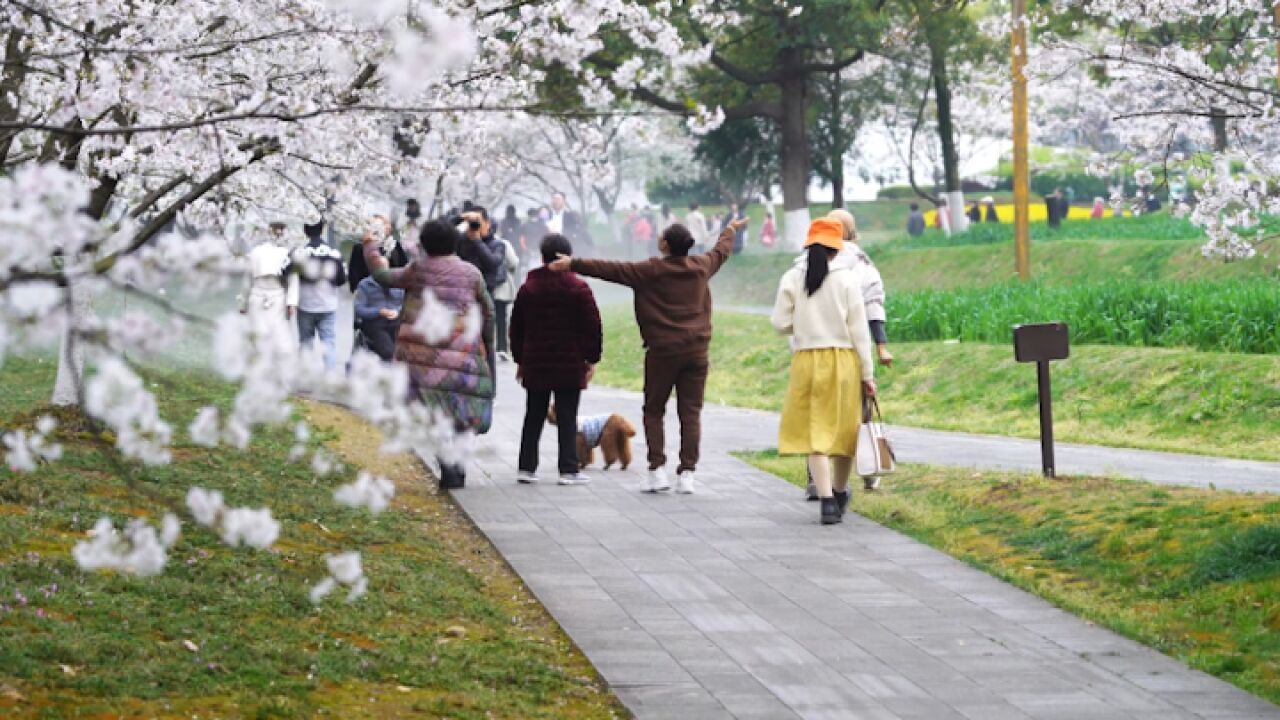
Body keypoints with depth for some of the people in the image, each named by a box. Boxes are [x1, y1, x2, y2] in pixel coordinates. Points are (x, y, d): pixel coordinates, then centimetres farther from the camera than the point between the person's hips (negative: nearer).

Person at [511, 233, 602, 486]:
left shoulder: (527, 288, 5)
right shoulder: (578, 288, -5)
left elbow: (516, 328, 10)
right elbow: (593, 326, -6)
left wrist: (520, 360, 19)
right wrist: (592, 359, 2)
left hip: (535, 363, 3)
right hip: (570, 365, -3)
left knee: (534, 417, 11)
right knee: (567, 418, 0)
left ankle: (526, 467, 10)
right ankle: (569, 470, -3)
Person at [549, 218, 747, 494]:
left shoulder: (651, 271, -10)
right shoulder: (701, 266, 5)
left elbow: (611, 270, -13)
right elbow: (721, 251, 26)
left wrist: (574, 264, -11)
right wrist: (730, 230, 47)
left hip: (662, 352, -3)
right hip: (696, 350, 4)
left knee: (653, 410, 9)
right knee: (690, 412, 4)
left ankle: (657, 469, -1)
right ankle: (687, 473, -1)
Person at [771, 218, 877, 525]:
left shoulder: (792, 278, -3)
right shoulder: (847, 278, -5)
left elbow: (781, 323, -2)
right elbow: (859, 328, -4)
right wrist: (867, 373, 1)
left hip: (807, 361, 0)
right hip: (843, 360, 0)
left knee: (814, 433, 2)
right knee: (843, 428, 16)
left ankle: (827, 500, -9)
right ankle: (840, 493, 32)